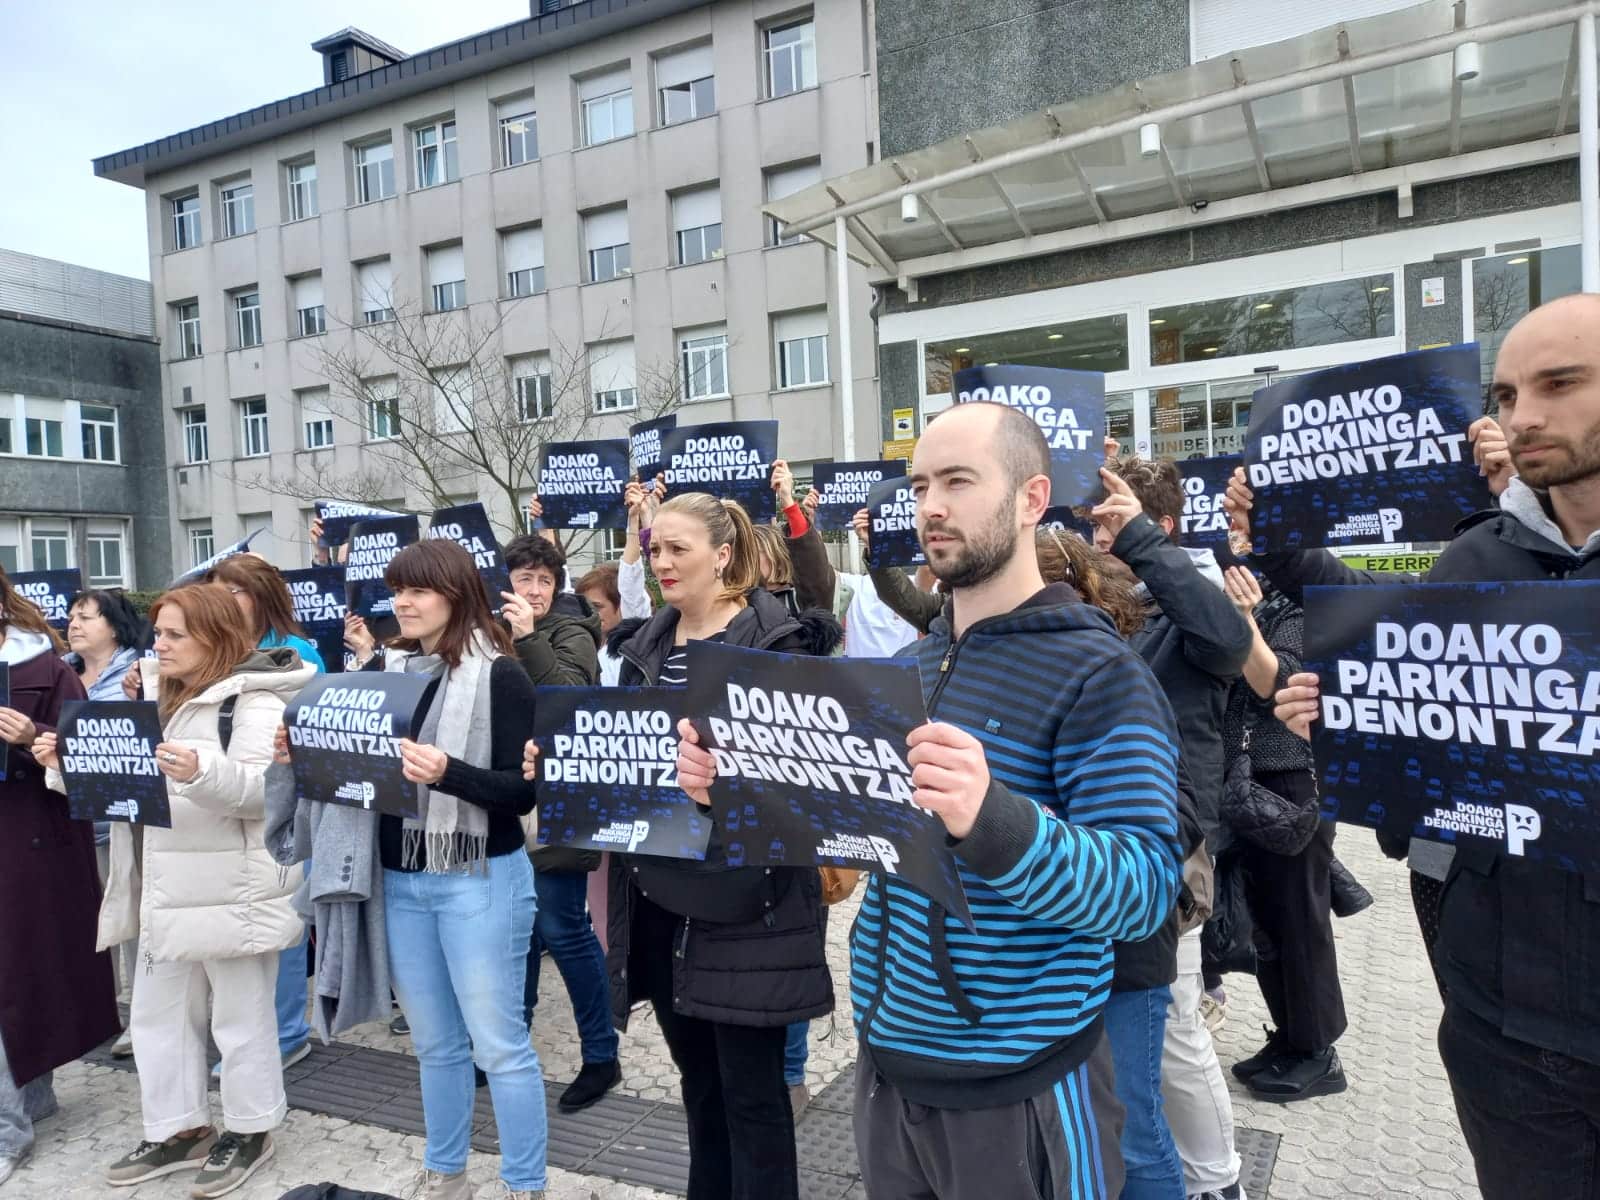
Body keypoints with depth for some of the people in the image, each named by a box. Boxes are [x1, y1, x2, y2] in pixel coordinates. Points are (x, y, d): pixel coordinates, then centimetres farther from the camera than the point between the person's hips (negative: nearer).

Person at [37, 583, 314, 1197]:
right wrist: (67, 765, 4)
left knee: (240, 1017, 6)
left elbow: (260, 790, -24)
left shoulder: (252, 701, -14)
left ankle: (248, 1131, 23)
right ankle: (177, 1130, 33)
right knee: (155, 1014, 17)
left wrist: (202, 771, -40)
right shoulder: (168, 700, 14)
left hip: (232, 891, -9)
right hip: (170, 891, 9)